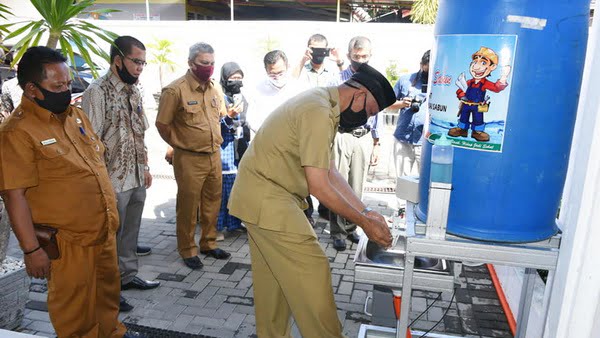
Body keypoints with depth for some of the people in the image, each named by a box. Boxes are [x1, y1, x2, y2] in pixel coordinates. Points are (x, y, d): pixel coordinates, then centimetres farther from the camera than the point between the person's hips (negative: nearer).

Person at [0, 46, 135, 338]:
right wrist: (31, 250, -17)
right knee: (74, 308, 12)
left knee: (108, 293, 24)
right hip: (68, 242, -7)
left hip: (105, 231, 7)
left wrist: (112, 212, 17)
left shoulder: (76, 115, 6)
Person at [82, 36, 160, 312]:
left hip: (137, 178, 7)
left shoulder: (134, 92, 9)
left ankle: (128, 276, 36)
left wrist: (145, 167, 15)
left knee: (130, 231, 19)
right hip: (113, 181, -7)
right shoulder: (97, 92, -15)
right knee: (111, 236, 8)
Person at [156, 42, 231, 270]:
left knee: (212, 202, 15)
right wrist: (182, 144, 2)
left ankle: (209, 244, 32)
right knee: (188, 206, 5)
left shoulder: (215, 88, 6)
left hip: (214, 155, 6)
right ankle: (187, 250, 21)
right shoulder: (175, 90, -14)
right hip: (189, 159, -6)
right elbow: (162, 124, -8)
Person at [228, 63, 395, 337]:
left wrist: (365, 212, 6)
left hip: (259, 196, 10)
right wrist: (364, 222, -12)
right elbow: (319, 186, -22)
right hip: (268, 200, -10)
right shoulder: (319, 113, -22)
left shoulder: (321, 104, 10)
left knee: (274, 277, 18)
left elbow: (329, 171, 10)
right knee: (312, 272, -5)